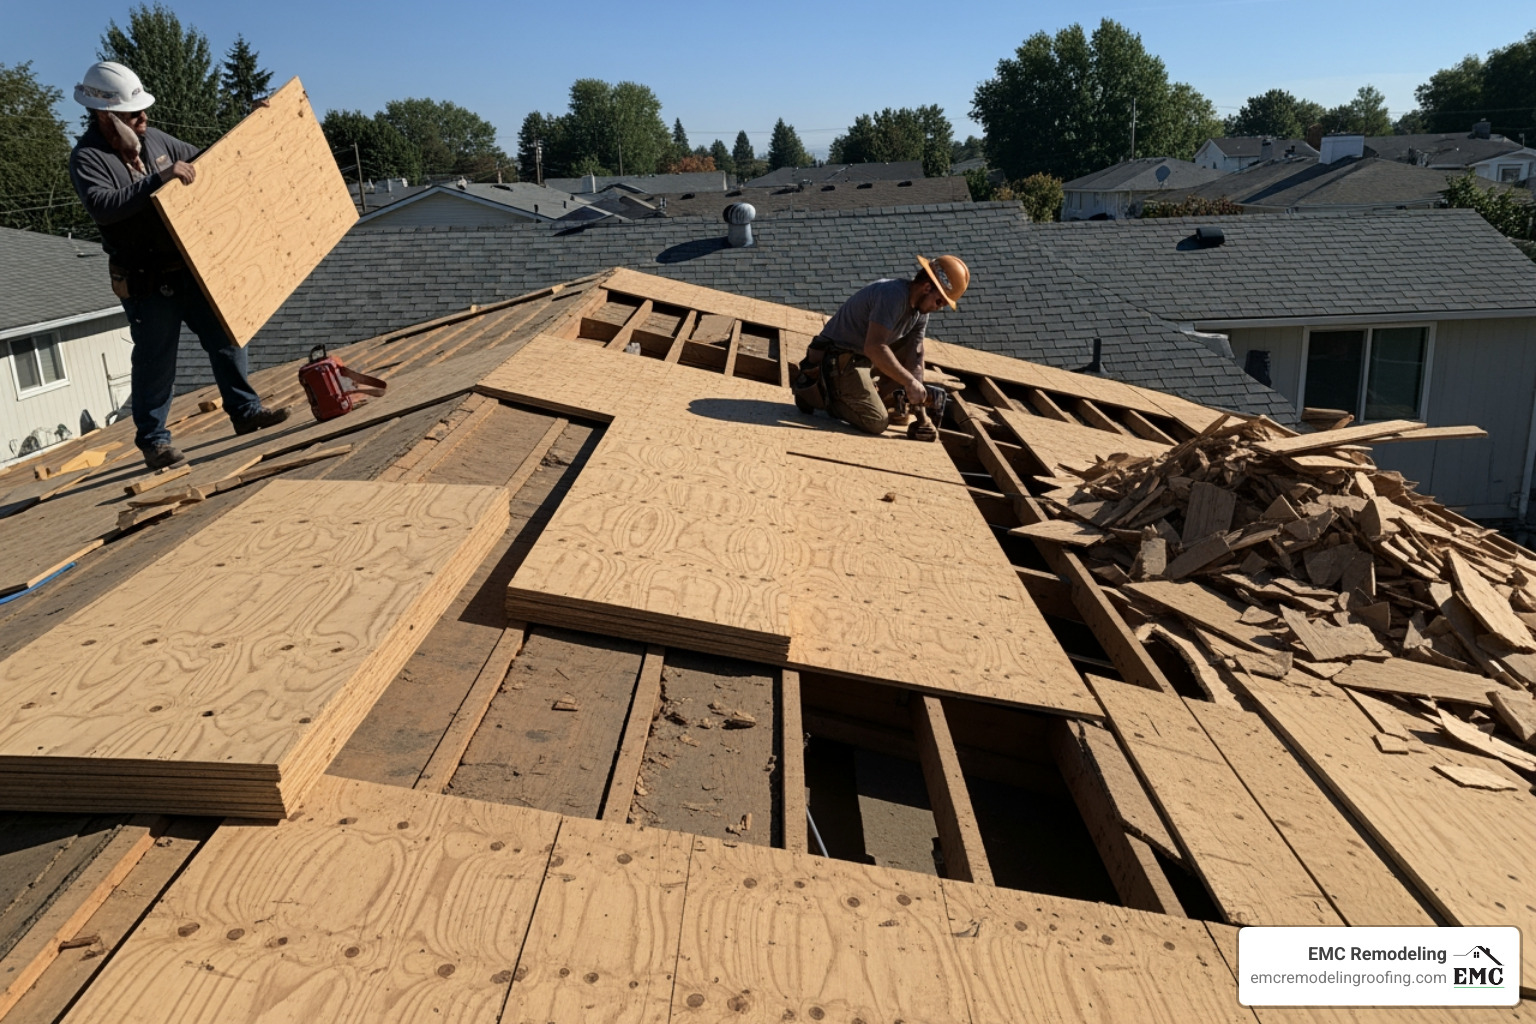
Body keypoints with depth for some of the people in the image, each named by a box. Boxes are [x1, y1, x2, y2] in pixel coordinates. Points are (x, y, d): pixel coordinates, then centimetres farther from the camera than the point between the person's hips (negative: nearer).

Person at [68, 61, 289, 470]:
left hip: (188, 266, 6)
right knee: (155, 358, 0)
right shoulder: (87, 158, -12)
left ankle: (245, 411, 20)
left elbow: (201, 161, 24)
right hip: (146, 281, -6)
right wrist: (159, 179, -35)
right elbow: (102, 206, -30)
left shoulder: (152, 139, 8)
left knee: (225, 336, 7)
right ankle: (153, 440, 13)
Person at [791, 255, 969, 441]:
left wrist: (922, 417, -6)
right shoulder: (893, 294, -23)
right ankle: (815, 390, -4)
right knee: (877, 422, -17)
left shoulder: (920, 312, 4)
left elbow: (914, 363, 1)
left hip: (862, 358, 9)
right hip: (834, 360, -9)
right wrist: (910, 382, -28)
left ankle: (871, 398, 5)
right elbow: (874, 348, -33)